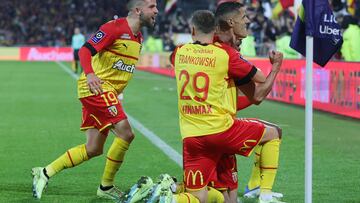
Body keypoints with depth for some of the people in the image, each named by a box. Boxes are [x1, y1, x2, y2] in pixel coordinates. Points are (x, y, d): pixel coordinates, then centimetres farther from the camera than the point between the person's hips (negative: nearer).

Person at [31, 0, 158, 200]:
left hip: (108, 92, 10)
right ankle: (106, 187, -2)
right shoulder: (115, 28, -13)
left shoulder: (138, 37, 14)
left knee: (93, 149, 8)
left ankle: (45, 173, 15)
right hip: (96, 87, -10)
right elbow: (85, 50, -21)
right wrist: (89, 74, -38)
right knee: (125, 133, -16)